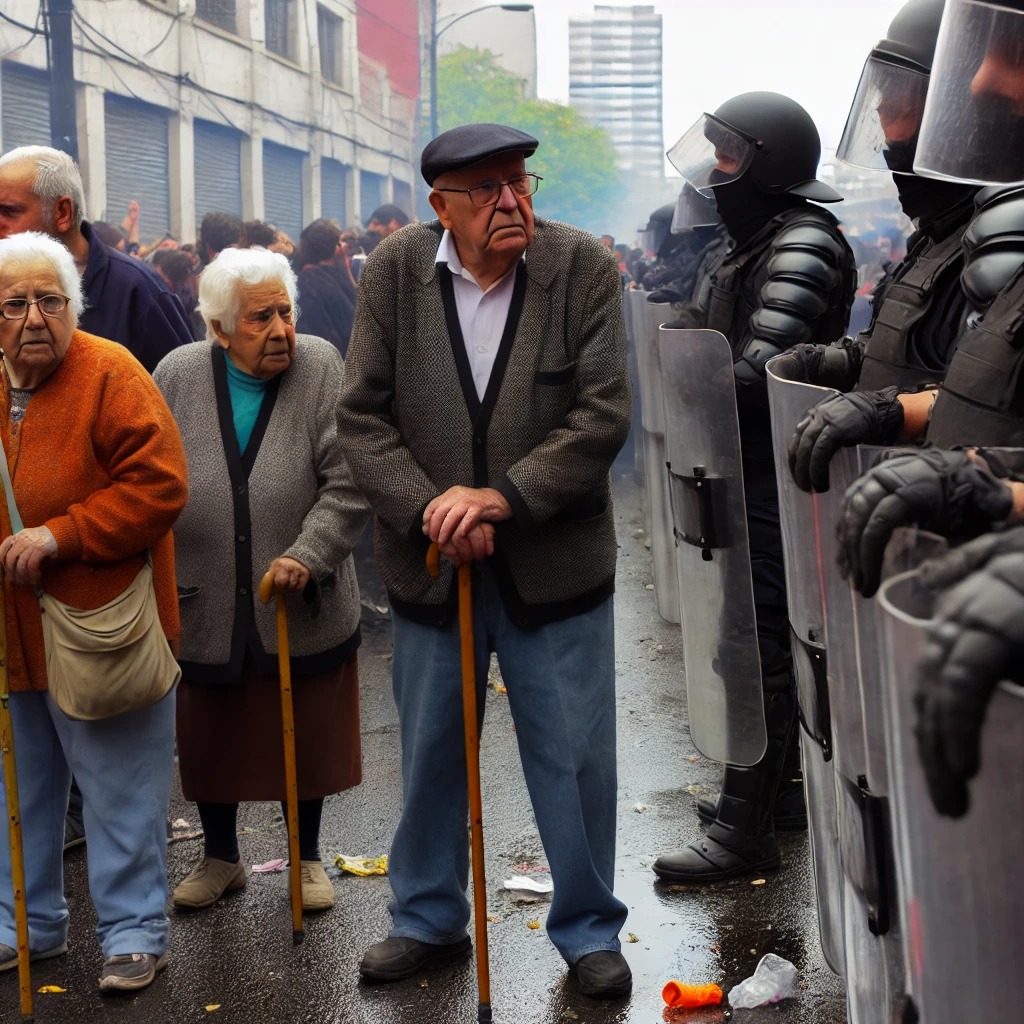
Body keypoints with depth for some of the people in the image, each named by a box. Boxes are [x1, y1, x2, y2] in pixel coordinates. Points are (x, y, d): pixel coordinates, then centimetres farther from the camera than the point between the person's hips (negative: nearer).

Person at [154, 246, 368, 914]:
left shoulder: (321, 369, -10)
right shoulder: (179, 376, -4)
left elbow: (349, 483, -13)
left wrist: (307, 556, -23)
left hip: (304, 609, -1)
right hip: (204, 606, 2)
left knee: (306, 737, 11)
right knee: (211, 738, 15)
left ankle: (308, 856, 33)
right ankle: (220, 856, 37)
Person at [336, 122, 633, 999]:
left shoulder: (583, 267, -9)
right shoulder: (395, 270, -5)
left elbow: (604, 415, -13)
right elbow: (361, 415, -4)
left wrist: (502, 498, -20)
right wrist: (428, 507, -17)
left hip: (554, 559, -2)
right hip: (430, 561, 2)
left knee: (575, 754, 7)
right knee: (429, 751, 16)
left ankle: (588, 928, 25)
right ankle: (429, 919, 35)